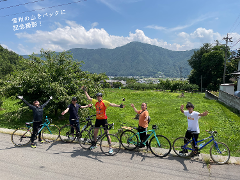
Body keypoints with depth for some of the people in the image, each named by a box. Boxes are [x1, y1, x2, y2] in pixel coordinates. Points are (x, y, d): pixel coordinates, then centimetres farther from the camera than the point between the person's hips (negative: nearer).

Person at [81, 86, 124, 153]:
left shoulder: (104, 102, -11)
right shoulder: (95, 102, 4)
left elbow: (111, 104, -23)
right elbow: (88, 98, 14)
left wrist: (119, 106, -38)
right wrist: (85, 91, 18)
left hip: (104, 119, -5)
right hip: (97, 119, 5)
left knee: (107, 133, -3)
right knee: (95, 132, 16)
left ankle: (110, 147, 4)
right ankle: (94, 144, 38)